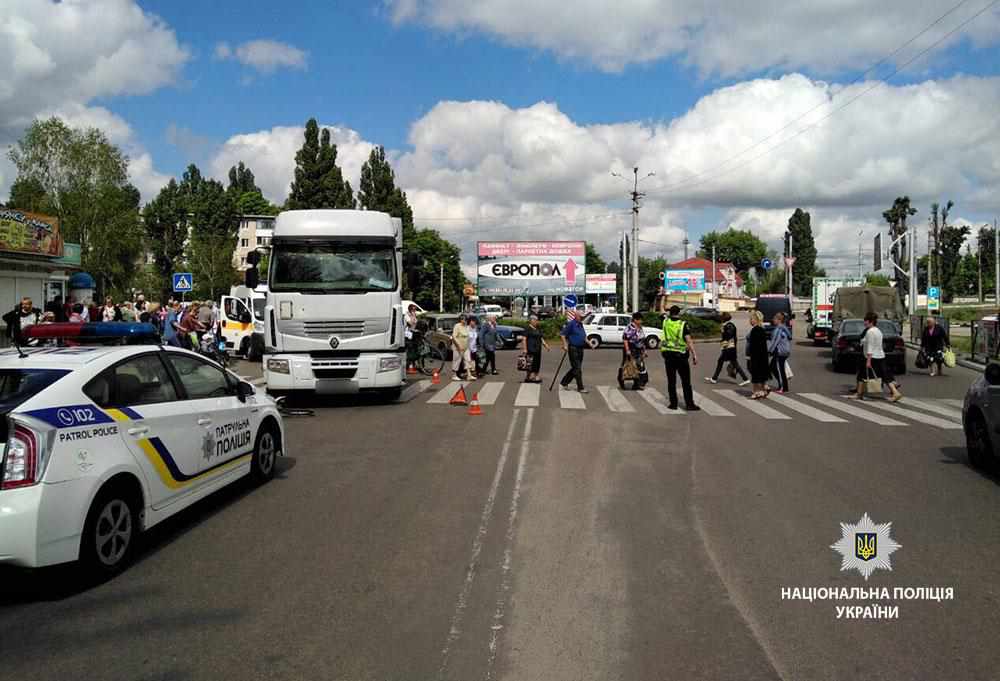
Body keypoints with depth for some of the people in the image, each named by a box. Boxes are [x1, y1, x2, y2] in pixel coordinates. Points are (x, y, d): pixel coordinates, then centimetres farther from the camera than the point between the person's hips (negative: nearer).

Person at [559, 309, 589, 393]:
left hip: (580, 349, 9)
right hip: (573, 348, -9)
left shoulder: (580, 325, 14)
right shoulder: (571, 324, -11)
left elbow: (584, 336, 25)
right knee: (577, 369, -5)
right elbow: (562, 334, -13)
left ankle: (564, 382, 26)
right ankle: (580, 388, -1)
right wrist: (565, 345, -19)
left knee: (575, 368, 14)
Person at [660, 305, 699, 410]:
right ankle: (689, 404, 3)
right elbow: (689, 340, -15)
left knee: (671, 380, 8)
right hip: (680, 355, -3)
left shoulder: (665, 322, 0)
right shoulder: (683, 324, -9)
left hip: (668, 354, 3)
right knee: (686, 381, 3)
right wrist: (694, 355, -16)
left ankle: (673, 403, 9)